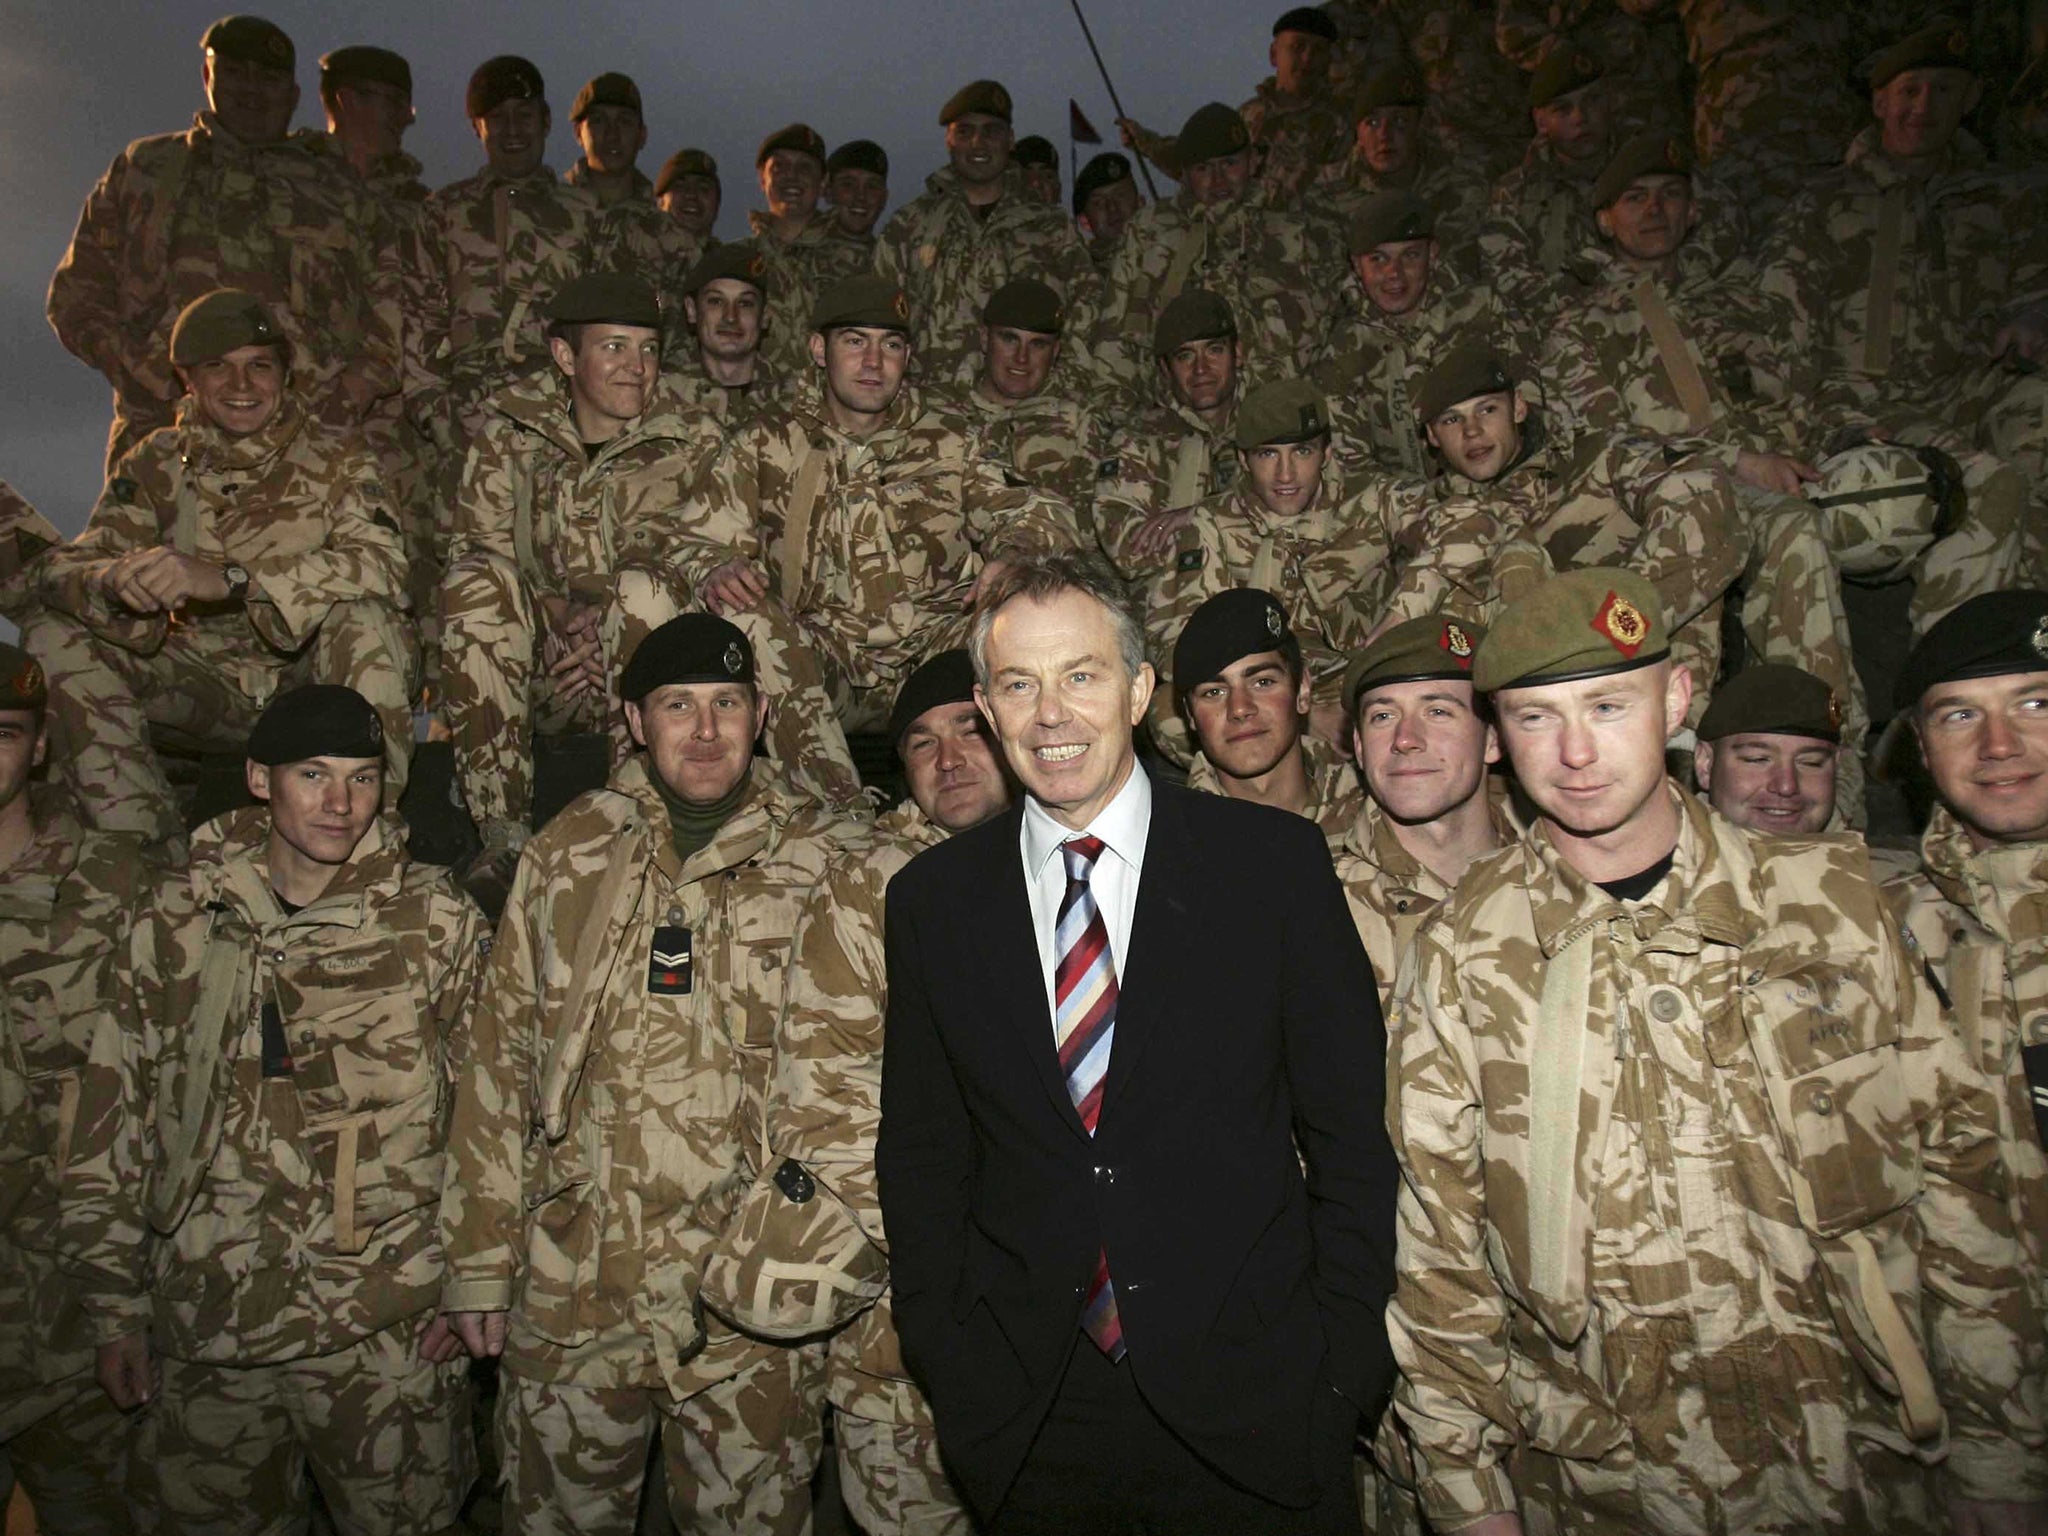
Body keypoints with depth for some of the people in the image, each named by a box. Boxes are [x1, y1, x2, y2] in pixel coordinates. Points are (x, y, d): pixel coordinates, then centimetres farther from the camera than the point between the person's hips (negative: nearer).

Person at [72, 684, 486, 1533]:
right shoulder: (173, 920, 0)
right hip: (204, 1335, 2)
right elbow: (118, 1116, 7)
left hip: (390, 1333, -1)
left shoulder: (434, 918, -5)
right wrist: (117, 1306, 7)